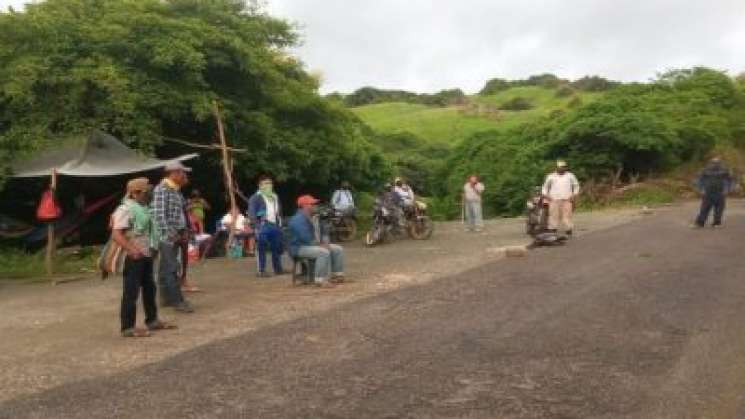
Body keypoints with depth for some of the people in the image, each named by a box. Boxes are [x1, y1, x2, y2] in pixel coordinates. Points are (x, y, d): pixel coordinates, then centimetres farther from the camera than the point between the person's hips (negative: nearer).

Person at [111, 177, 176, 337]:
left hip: (146, 255, 10)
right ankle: (128, 327, 2)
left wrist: (152, 247, 18)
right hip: (134, 257, -10)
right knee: (131, 292, -4)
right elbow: (116, 234, -23)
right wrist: (132, 250, -31)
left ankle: (152, 320, 29)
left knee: (149, 288, 17)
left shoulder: (143, 207, 14)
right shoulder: (125, 209, -15)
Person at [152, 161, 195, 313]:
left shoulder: (177, 190, 15)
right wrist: (171, 234, -20)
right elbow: (159, 215, -20)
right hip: (167, 236, -9)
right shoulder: (162, 189, -13)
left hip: (177, 235, 9)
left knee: (166, 268, 14)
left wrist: (184, 231, 11)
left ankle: (166, 297, 19)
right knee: (171, 269, -6)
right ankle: (177, 300, -3)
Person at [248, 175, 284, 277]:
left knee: (277, 248, 10)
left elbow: (279, 211, 26)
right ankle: (262, 271, -1)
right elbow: (251, 213, -10)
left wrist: (280, 223, 16)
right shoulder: (256, 197, -4)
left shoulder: (275, 197, 19)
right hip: (263, 226, -7)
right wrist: (257, 226, -17)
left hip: (275, 225, 7)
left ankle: (278, 268, 20)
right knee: (262, 249, -5)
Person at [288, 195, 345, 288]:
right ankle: (321, 280, -30)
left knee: (338, 249, 3)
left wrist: (325, 243, 0)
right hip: (300, 247, -10)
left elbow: (322, 233, 20)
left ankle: (337, 275, 5)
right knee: (324, 252, -34)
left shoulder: (314, 218, 14)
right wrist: (320, 245, -19)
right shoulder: (298, 219, -18)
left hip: (316, 245, 10)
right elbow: (306, 238, -26)